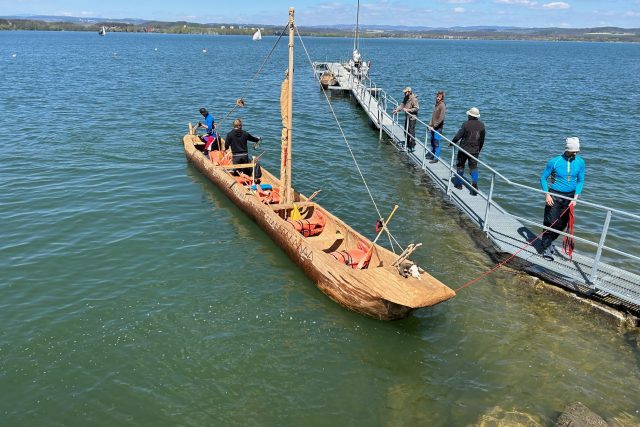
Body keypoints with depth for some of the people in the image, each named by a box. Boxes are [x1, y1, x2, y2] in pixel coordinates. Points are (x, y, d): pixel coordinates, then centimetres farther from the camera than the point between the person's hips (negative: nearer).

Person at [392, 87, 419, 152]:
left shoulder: (413, 99, -20)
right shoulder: (406, 98, 5)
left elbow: (416, 108, -22)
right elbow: (402, 104, 9)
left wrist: (407, 110, -23)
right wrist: (397, 109, -6)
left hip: (412, 117, -9)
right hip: (407, 116, 9)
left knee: (411, 131, -8)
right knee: (406, 130, 18)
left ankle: (412, 146, -2)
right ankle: (408, 143, 34)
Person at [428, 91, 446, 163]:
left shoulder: (442, 106, -16)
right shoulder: (436, 104, 10)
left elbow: (441, 118, -21)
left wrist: (434, 126, -19)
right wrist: (430, 124, 7)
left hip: (438, 128, -8)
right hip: (433, 127, 8)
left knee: (436, 143, -3)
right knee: (432, 141, 18)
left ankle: (436, 158, 4)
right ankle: (432, 155, 32)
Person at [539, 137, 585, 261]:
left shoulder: (580, 162, -3)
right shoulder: (554, 162, -12)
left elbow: (580, 181, 5)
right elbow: (543, 178, -4)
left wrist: (575, 198, -6)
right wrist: (547, 194, -13)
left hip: (570, 196, 4)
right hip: (554, 195, -4)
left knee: (563, 224, 9)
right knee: (551, 222, -7)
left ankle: (549, 243, 30)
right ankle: (545, 248, 5)